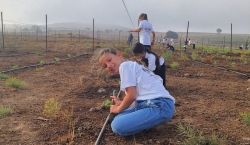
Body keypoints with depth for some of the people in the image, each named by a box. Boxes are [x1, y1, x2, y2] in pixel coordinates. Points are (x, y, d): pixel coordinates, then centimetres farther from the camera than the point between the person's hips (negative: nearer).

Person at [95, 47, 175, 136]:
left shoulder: (125, 65, -4)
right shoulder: (132, 66, 23)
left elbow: (132, 96, -10)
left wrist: (118, 109, 7)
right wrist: (121, 103, 35)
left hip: (160, 106, -10)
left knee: (118, 126, -18)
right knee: (119, 118, 18)